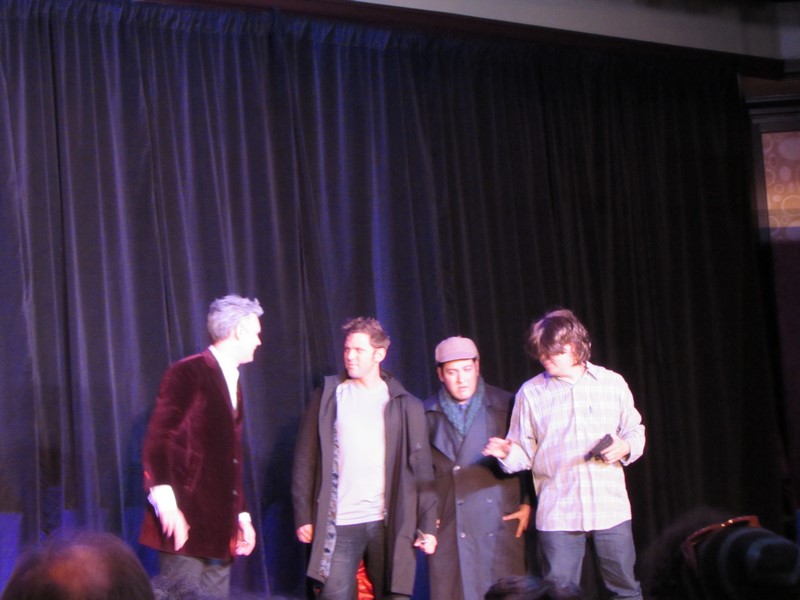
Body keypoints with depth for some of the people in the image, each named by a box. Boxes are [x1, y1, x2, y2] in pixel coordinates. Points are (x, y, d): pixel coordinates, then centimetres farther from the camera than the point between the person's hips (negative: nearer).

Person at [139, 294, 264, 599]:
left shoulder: (232, 382, 19)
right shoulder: (188, 372, -6)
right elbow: (157, 440, -14)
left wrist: (242, 514, 19)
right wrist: (166, 504, -23)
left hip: (220, 528, 8)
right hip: (186, 521, -8)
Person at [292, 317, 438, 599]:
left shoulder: (406, 405, 7)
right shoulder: (327, 398, 7)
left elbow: (421, 469, 4)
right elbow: (305, 461, 5)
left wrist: (427, 525, -2)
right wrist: (303, 516, -1)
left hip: (390, 523, 0)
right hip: (338, 524, 0)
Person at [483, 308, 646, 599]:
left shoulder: (612, 383, 6)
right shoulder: (530, 392, 5)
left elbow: (636, 431, 15)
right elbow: (526, 453, 4)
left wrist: (625, 447, -6)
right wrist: (508, 453, -17)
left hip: (611, 508, 1)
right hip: (557, 513, 0)